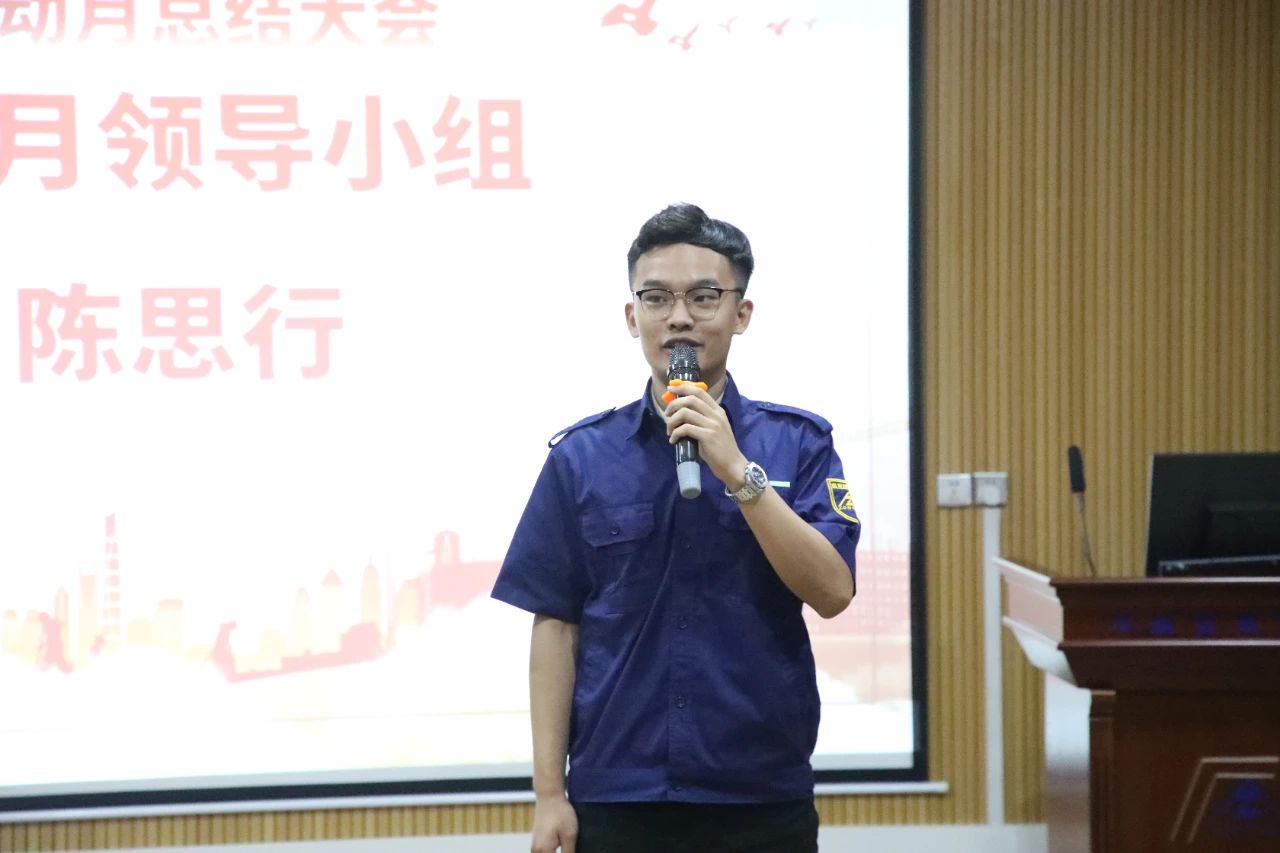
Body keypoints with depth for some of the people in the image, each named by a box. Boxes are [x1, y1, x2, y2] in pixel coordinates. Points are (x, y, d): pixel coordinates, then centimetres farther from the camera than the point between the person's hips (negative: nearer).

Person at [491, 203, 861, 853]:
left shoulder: (796, 443, 1)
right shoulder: (582, 456, 3)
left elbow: (831, 593, -10)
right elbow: (556, 626, 3)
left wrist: (736, 470, -17)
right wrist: (550, 791, -1)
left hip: (764, 800, 0)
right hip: (617, 800, 1)